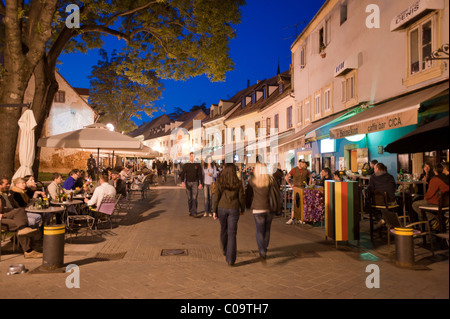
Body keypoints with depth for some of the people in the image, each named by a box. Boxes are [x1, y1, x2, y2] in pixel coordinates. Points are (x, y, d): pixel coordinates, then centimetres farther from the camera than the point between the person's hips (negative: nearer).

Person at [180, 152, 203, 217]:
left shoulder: (197, 164, 1)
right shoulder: (186, 165, 4)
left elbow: (200, 174, 2)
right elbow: (182, 174, 1)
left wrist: (200, 183, -5)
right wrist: (182, 182, -14)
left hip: (195, 182, -2)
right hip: (188, 182, 2)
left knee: (194, 197, -10)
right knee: (189, 198, 7)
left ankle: (194, 212, -12)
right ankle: (190, 211, 18)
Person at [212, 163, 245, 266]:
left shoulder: (219, 182, -5)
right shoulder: (238, 183, -4)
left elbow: (216, 197, -6)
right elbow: (241, 197, 0)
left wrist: (214, 211, 0)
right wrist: (242, 209, 14)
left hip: (222, 208, 1)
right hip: (234, 209, -1)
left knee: (224, 230, 21)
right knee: (232, 234, 1)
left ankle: (225, 251, 42)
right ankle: (230, 259, -3)